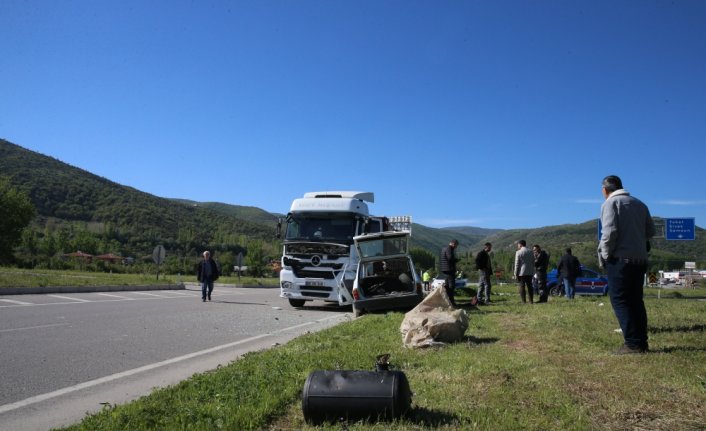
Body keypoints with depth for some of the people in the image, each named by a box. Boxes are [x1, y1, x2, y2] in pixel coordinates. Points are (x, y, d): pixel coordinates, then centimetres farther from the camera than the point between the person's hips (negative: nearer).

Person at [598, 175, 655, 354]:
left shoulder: (610, 203, -6)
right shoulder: (639, 203, 14)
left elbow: (610, 232, -16)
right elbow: (650, 231, 15)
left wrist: (604, 255, -6)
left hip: (620, 259, -7)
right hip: (640, 259, 7)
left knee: (620, 300, -3)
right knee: (636, 300, 13)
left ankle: (633, 343, -8)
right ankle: (642, 342, 14)